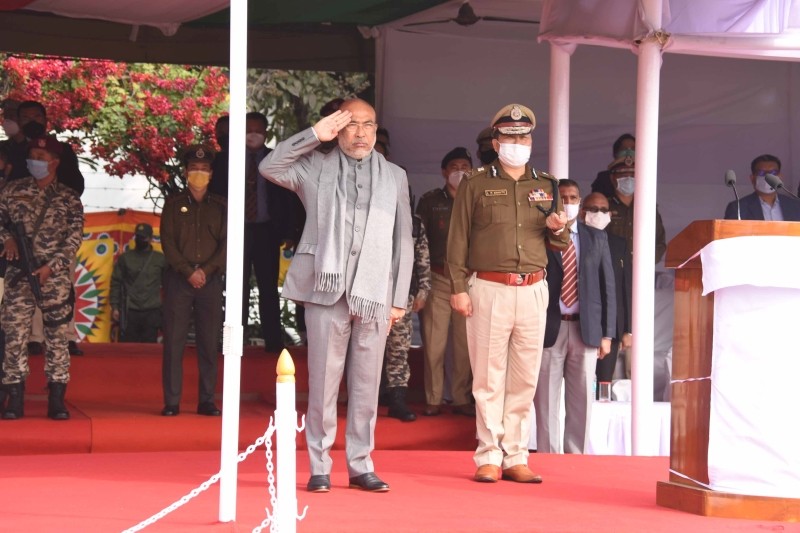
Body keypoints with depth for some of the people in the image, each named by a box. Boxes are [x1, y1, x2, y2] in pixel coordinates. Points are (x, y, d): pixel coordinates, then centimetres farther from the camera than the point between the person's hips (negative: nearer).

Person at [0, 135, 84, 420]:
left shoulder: (69, 199, 4)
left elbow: (74, 238, -1)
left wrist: (51, 266, -12)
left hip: (55, 277, -1)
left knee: (57, 337, -1)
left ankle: (57, 401, 3)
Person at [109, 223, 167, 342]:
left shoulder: (161, 259, 8)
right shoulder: (125, 258, 9)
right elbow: (116, 283, 8)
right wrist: (114, 307, 0)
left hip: (152, 313, 0)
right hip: (129, 312, 0)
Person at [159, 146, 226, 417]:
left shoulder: (220, 206, 11)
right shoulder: (173, 203, 8)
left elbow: (227, 244, 4)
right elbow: (168, 242, 0)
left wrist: (206, 270, -9)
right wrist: (188, 272, -11)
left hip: (211, 280, 1)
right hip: (178, 280, -1)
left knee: (209, 342, 1)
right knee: (174, 341, -4)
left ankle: (207, 400, 6)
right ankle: (171, 402, -1)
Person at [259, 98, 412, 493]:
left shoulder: (394, 177, 13)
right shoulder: (317, 168, 8)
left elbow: (403, 241, 12)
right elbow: (269, 167, -6)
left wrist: (399, 298, 6)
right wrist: (315, 134, -6)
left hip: (374, 295, 2)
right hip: (327, 290, -2)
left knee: (366, 385, 4)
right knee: (323, 381, 0)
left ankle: (360, 466, 12)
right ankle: (319, 468, 7)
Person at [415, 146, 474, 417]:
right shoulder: (430, 201, 6)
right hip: (438, 280, -1)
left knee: (465, 343, 2)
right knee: (434, 343, -1)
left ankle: (462, 399, 10)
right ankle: (433, 400, 6)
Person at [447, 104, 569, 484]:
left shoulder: (546, 186, 16)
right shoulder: (475, 185, 5)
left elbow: (560, 245, 20)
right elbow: (458, 239, 3)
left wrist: (557, 229, -3)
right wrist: (458, 288, -5)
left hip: (533, 291, 3)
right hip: (489, 289, -3)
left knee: (525, 380, 3)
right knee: (489, 378, -2)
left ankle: (516, 458, 9)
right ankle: (489, 457, 3)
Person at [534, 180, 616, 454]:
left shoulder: (597, 238, 12)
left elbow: (607, 287, 10)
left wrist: (607, 333, 5)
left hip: (586, 329, 3)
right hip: (549, 328, -3)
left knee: (581, 400, 3)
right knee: (546, 400, 0)